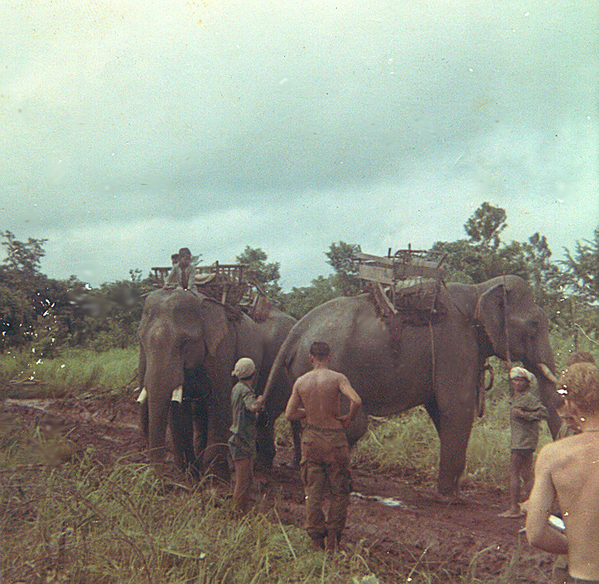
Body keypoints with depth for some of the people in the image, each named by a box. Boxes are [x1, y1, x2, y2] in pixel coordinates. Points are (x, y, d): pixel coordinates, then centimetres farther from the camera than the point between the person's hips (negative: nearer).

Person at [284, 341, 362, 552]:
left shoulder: (300, 382, 1)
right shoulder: (337, 378, -9)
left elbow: (289, 414, 3)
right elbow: (356, 401, -24)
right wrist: (348, 418, -6)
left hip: (311, 438, 3)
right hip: (334, 439, -3)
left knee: (313, 491, 9)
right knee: (339, 491, 10)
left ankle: (316, 539, 11)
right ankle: (333, 538, 11)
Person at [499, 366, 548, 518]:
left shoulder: (528, 397, -13)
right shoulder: (517, 396, 15)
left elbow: (543, 412, -19)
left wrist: (523, 414, -21)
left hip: (524, 441, -9)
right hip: (521, 441, 9)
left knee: (513, 473, -8)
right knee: (526, 475, 12)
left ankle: (514, 508, -5)